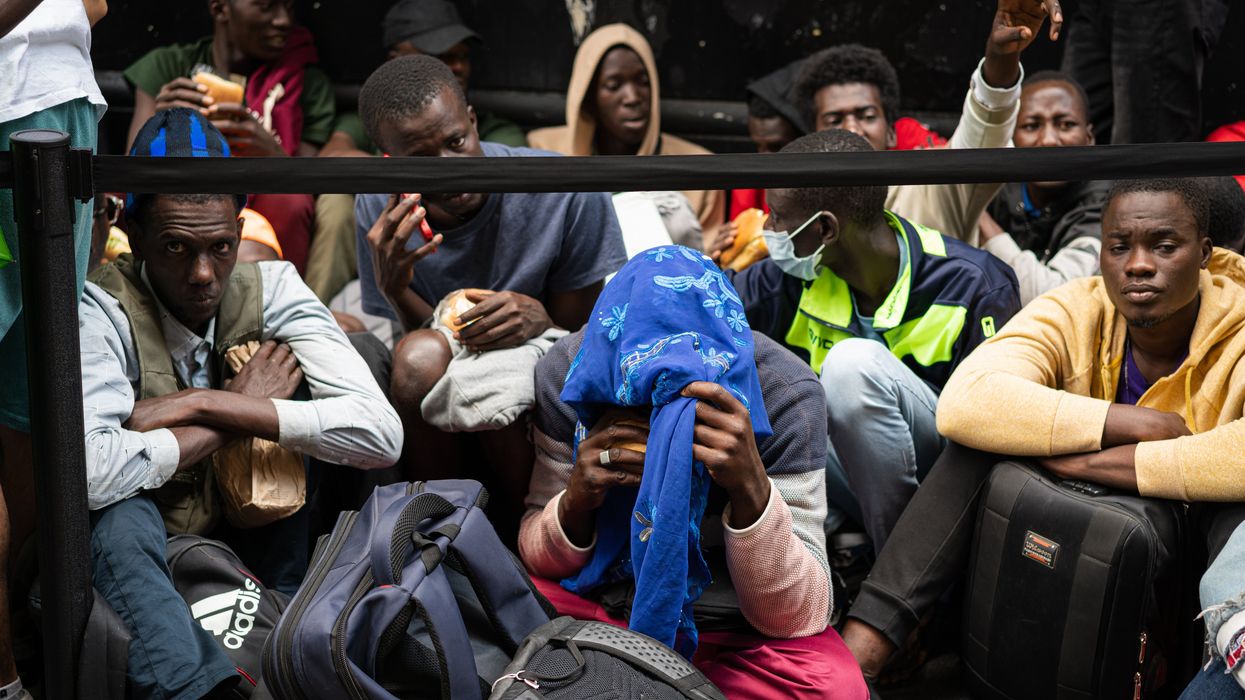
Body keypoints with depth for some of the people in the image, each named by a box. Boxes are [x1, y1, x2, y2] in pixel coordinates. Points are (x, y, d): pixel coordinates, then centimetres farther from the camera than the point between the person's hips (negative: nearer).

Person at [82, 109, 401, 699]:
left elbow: (382, 434, -19)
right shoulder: (103, 310, -16)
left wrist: (200, 405, -23)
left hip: (265, 551, 3)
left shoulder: (271, 289, -6)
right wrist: (242, 409, -21)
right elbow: (89, 472, -35)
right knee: (122, 515, -36)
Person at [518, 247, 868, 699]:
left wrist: (751, 488, -39)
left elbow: (793, 618, -23)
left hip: (729, 628, 0)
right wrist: (575, 503, -29)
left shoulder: (784, 394, -22)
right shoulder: (566, 373, -16)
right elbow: (536, 556, -6)